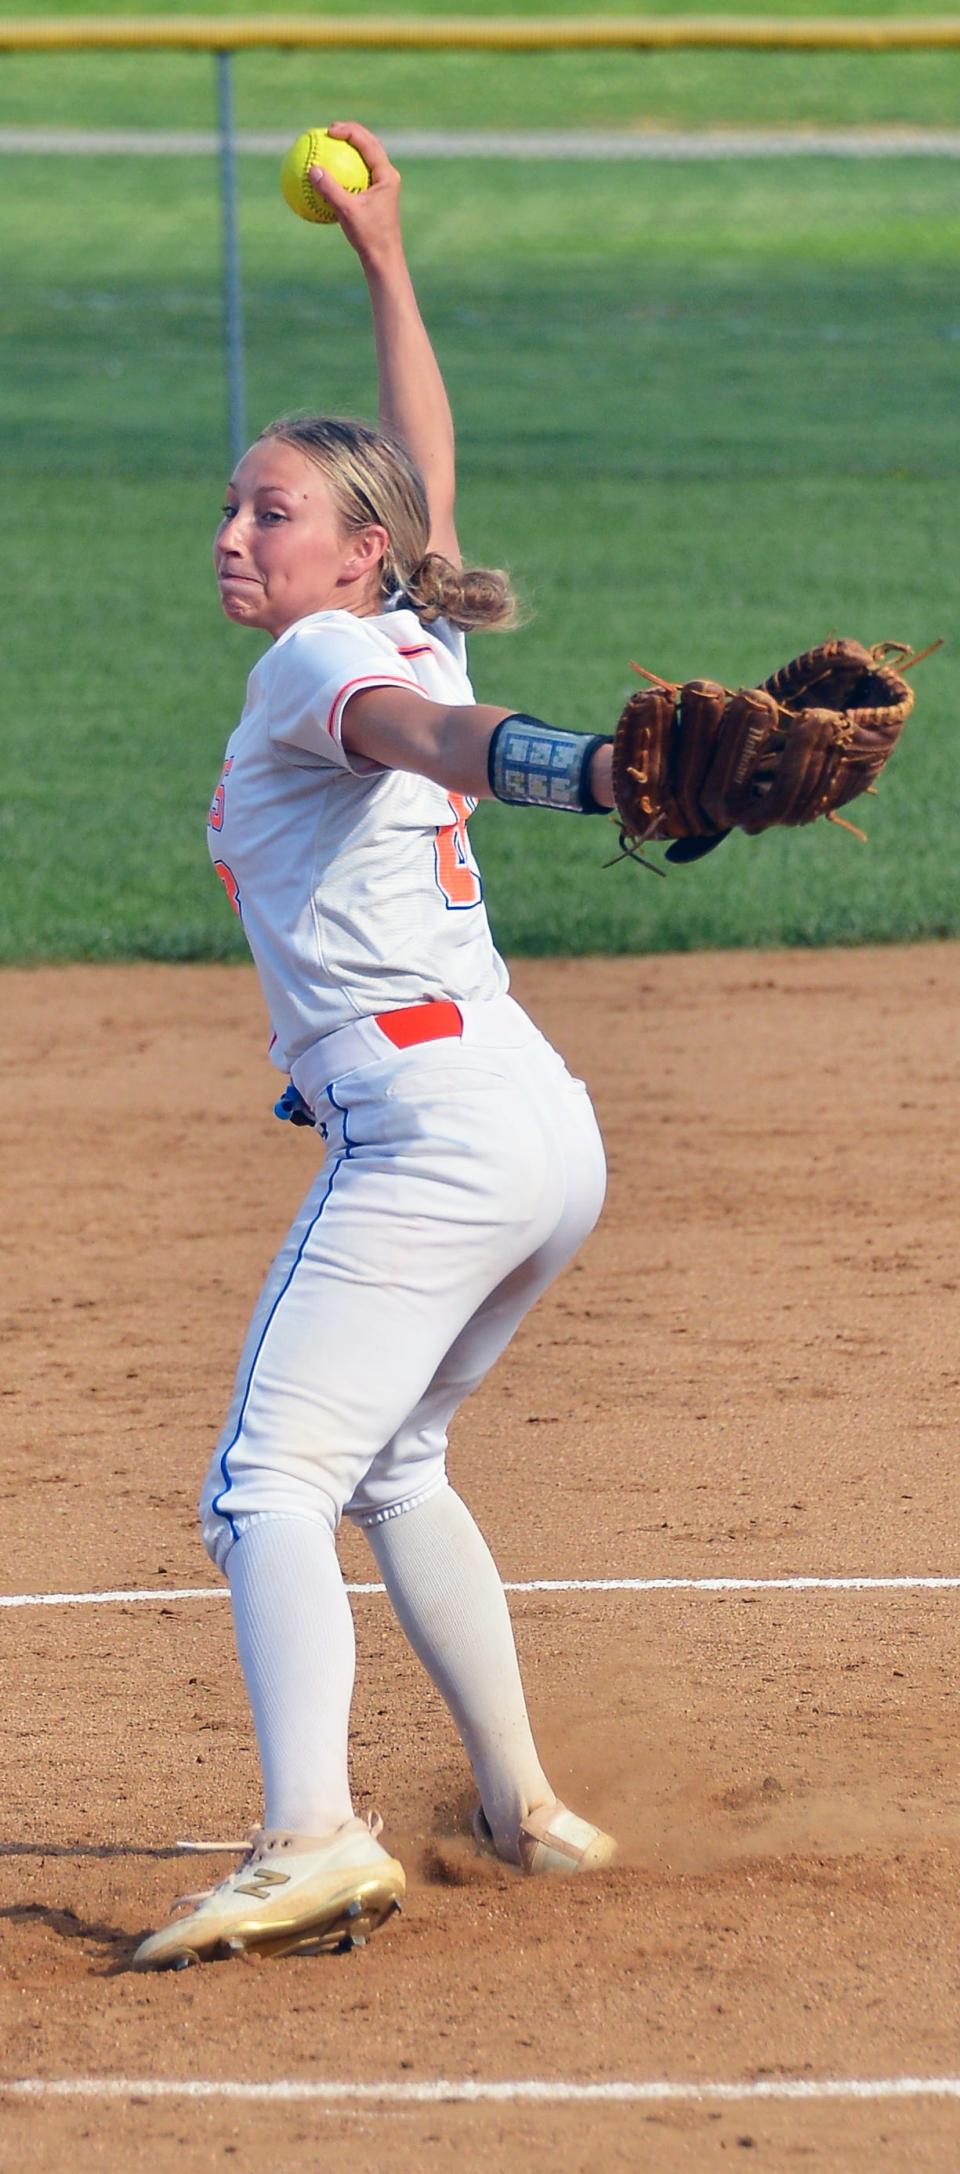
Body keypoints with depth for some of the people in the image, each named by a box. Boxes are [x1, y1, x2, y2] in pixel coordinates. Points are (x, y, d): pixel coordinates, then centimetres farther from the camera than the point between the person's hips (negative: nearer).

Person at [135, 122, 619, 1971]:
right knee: (388, 1465, 27)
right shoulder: (414, 636, 18)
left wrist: (590, 770, -48)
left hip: (435, 1128, -10)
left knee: (274, 1482, -18)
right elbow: (425, 464, 37)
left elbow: (437, 739, -28)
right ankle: (524, 1804, 29)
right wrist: (382, 255, 44)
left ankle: (313, 1839, -35)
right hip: (549, 1135, 10)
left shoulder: (319, 661, -4)